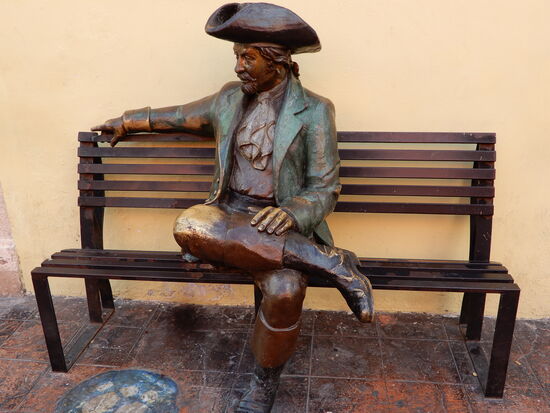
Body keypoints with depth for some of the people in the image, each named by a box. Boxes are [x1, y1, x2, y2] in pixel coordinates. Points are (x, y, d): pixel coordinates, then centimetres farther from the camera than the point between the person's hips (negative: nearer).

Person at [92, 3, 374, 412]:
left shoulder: (314, 111, -3)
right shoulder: (229, 98, 10)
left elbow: (324, 191, -5)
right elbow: (181, 116, 29)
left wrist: (291, 213, -25)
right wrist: (129, 120, 38)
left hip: (283, 224, -3)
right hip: (230, 215, 4)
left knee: (284, 290, -35)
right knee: (189, 227, -33)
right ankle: (328, 261, -27)